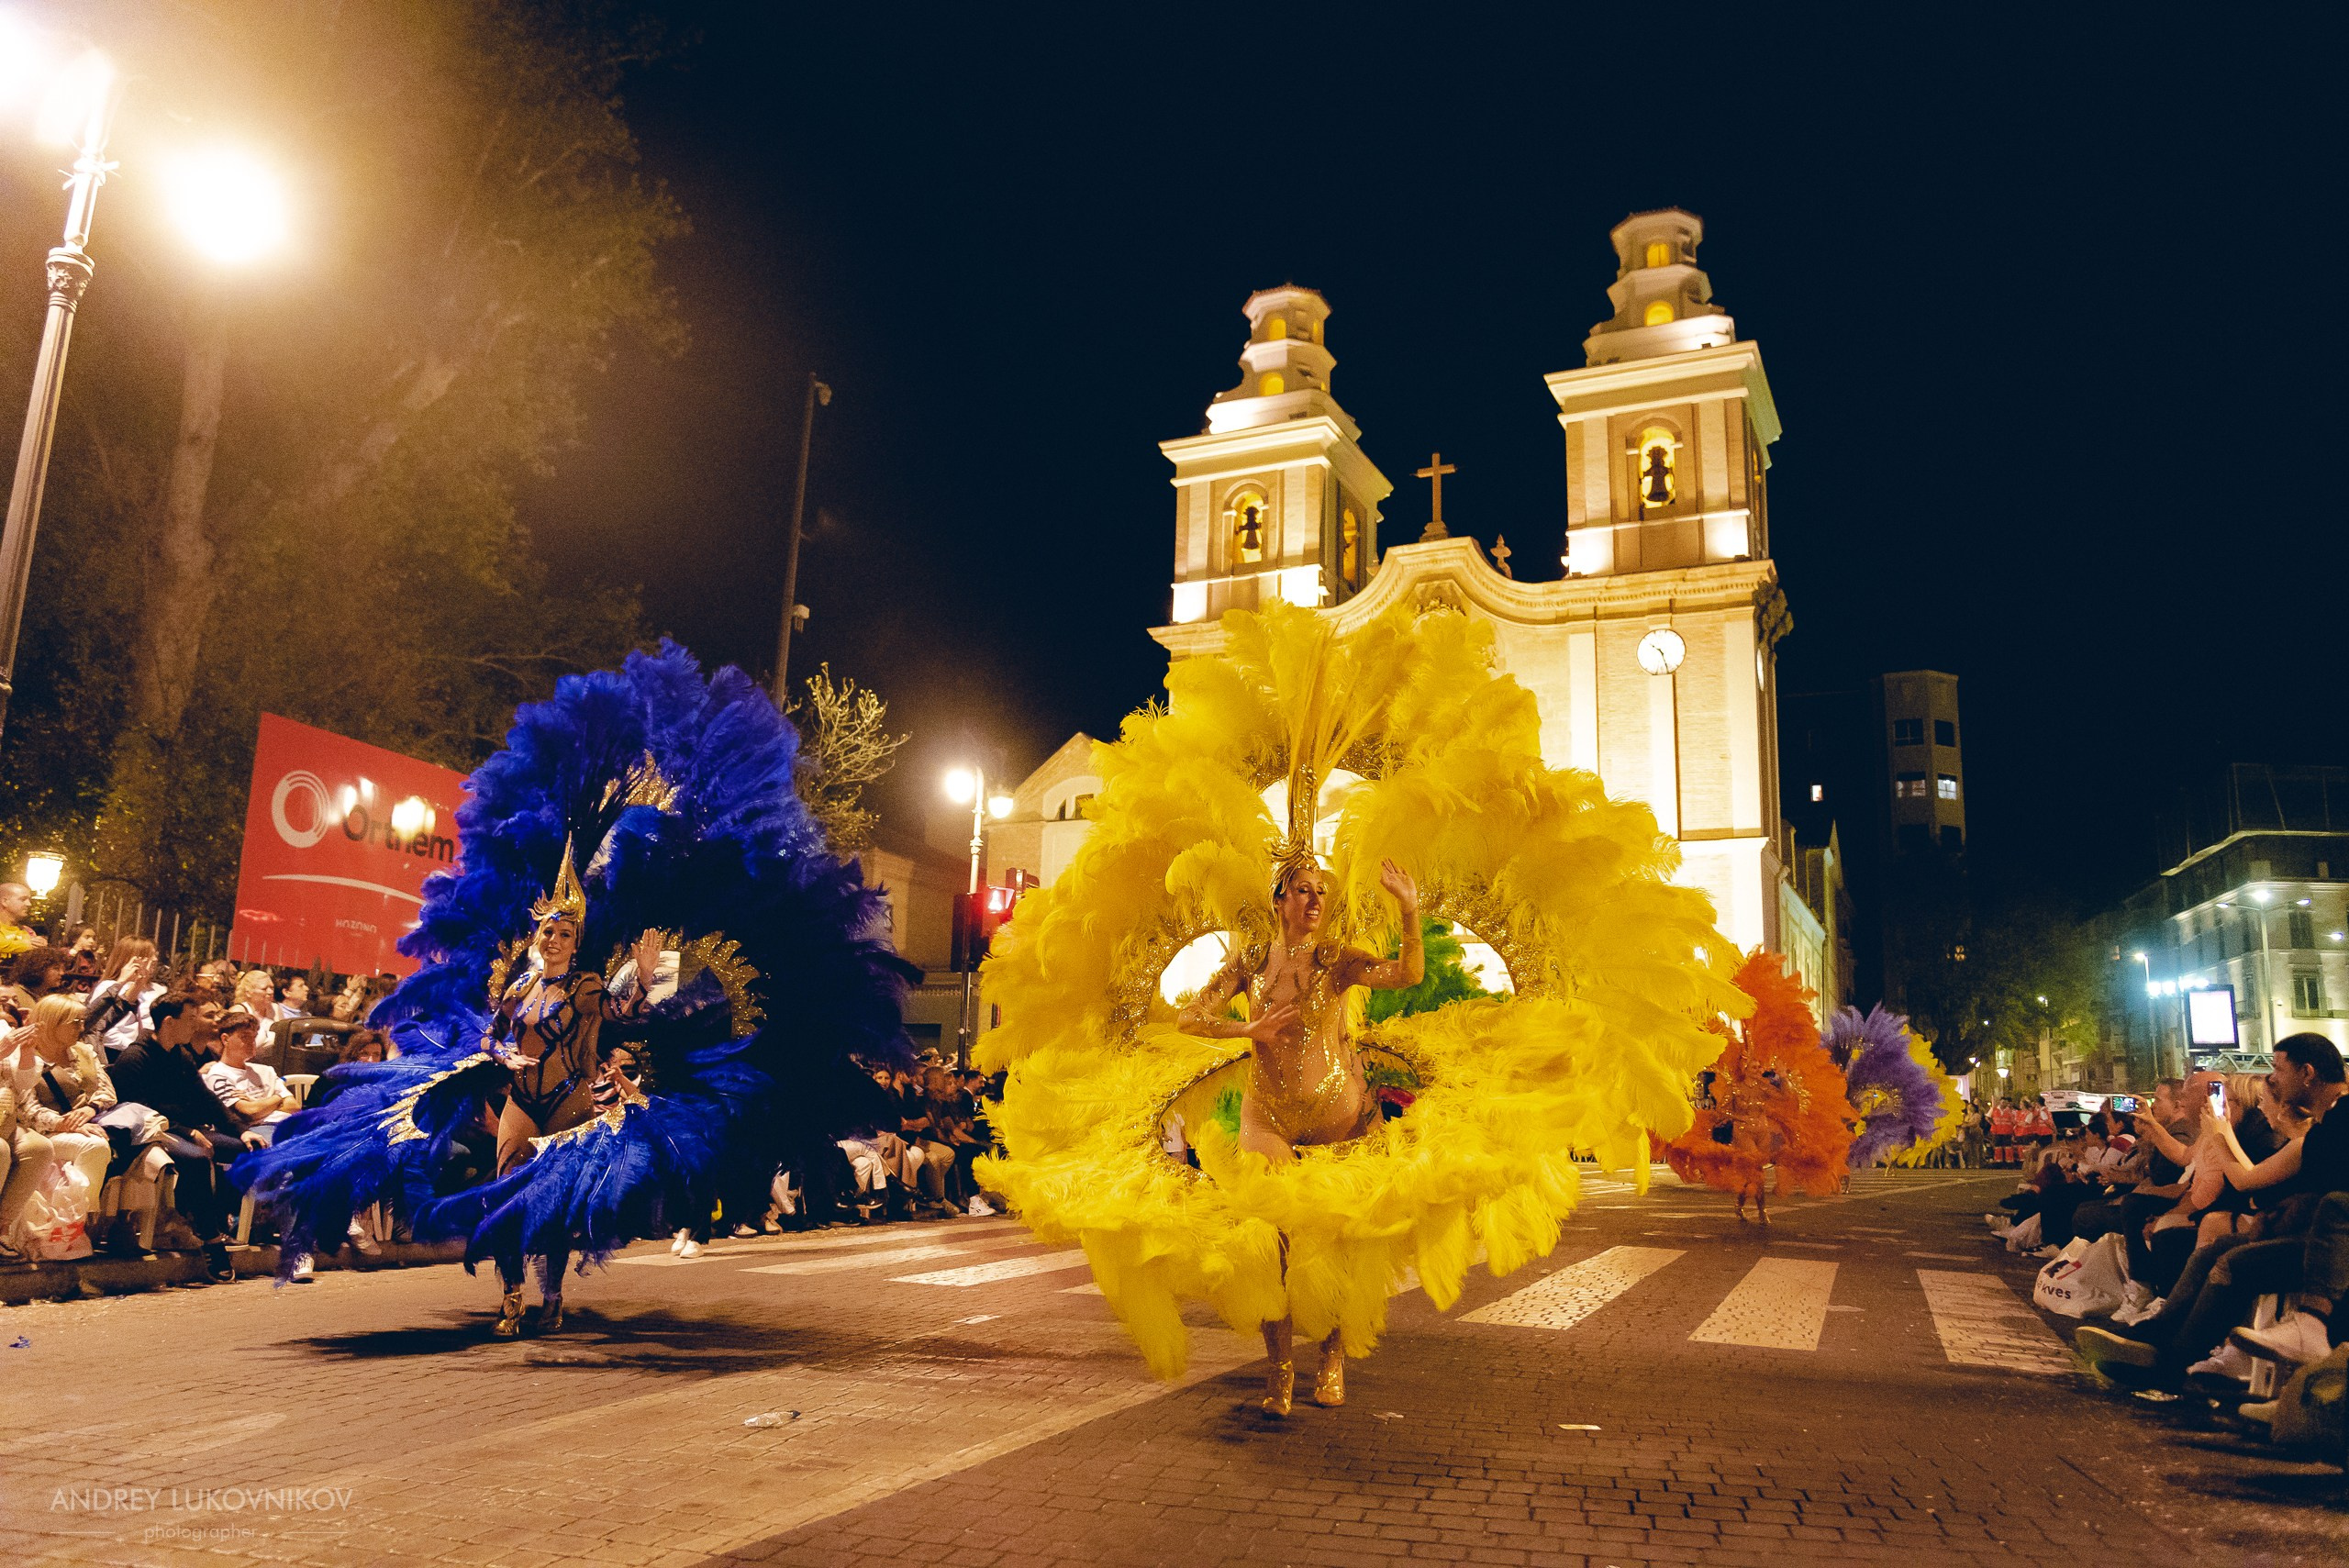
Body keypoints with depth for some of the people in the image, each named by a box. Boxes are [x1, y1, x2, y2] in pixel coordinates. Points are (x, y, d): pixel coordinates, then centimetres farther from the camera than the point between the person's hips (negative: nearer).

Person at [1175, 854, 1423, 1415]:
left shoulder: (1337, 960, -4)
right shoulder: (1251, 962, 0)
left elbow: (1408, 973, -20)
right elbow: (1191, 1017, -1)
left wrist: (1409, 910, -32)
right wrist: (1251, 1029, -13)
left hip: (1336, 1110, -1)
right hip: (1269, 1113, 1)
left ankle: (1332, 1358, 24)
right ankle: (1279, 1369, 10)